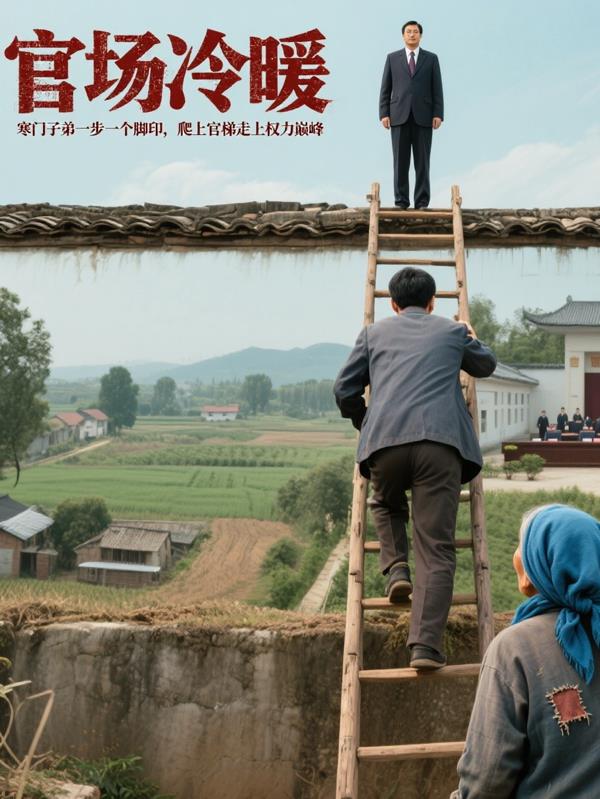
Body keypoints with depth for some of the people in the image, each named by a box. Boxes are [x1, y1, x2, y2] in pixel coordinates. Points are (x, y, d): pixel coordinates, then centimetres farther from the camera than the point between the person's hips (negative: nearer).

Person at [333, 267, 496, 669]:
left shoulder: (374, 332, 23)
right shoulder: (453, 331, 23)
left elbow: (345, 390, 22)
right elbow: (486, 365, 41)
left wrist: (364, 424, 40)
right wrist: (472, 338, 61)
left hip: (385, 441, 1)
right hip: (440, 441, -1)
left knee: (386, 504, 34)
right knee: (436, 550, -2)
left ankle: (396, 566, 11)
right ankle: (426, 645, -10)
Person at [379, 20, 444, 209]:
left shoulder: (431, 58, 9)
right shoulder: (392, 58, 10)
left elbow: (437, 89, 4)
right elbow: (385, 89, 7)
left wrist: (438, 114, -6)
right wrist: (384, 114, -4)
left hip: (423, 117, 0)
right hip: (399, 116, 0)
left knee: (422, 161, -1)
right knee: (400, 161, -2)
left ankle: (422, 202, 2)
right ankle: (401, 201, 3)